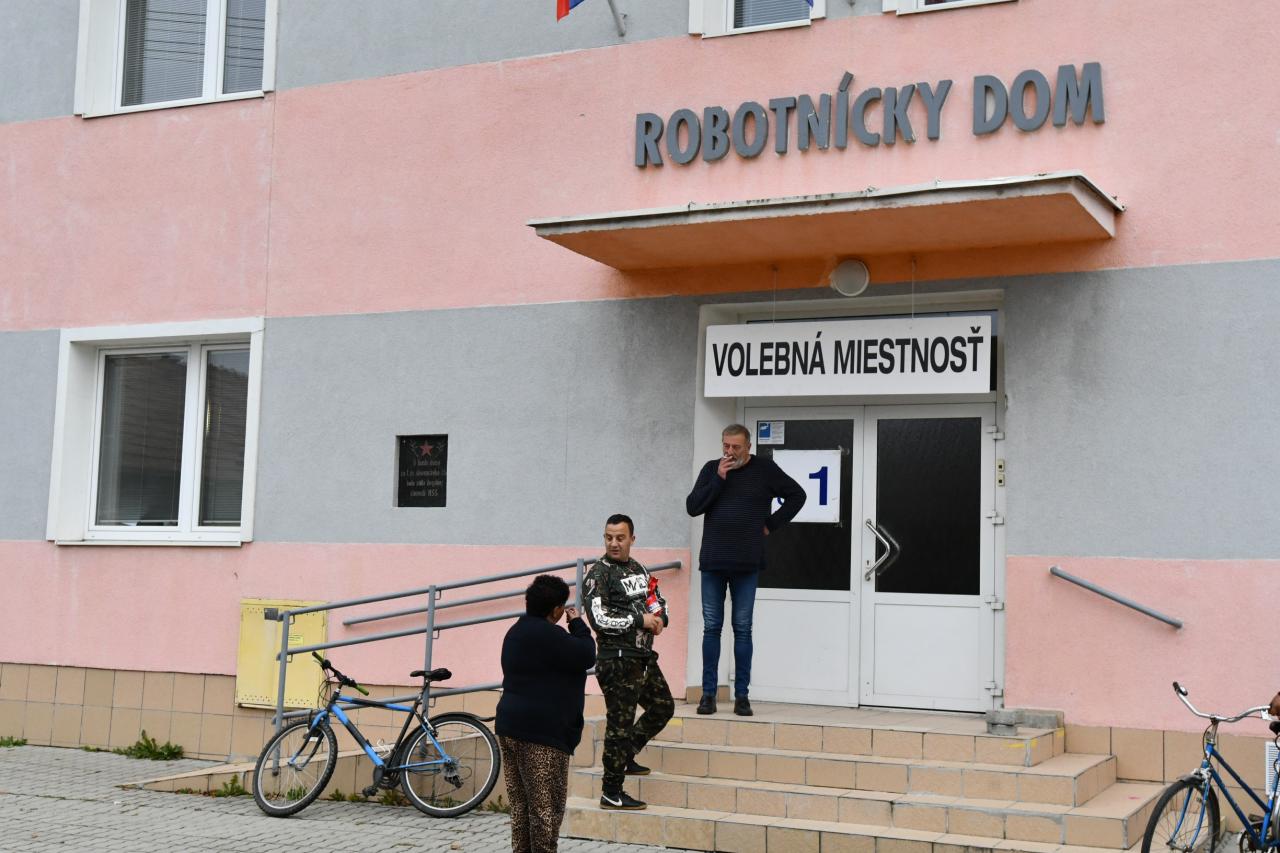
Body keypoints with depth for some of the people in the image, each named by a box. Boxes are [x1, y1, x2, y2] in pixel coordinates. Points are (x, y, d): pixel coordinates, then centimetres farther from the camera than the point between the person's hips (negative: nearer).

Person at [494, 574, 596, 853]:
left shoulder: (517, 631, 16)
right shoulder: (548, 635, -16)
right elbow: (586, 655, -10)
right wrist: (578, 623, 1)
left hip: (510, 728, 10)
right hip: (541, 734, -10)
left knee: (521, 805, 12)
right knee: (546, 807, -4)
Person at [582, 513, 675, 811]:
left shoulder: (639, 570, 14)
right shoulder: (598, 574, -10)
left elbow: (659, 600, 25)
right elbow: (599, 618, -19)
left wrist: (660, 618, 1)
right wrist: (640, 620, -15)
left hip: (644, 657, 8)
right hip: (616, 661, -8)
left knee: (662, 707, 18)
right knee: (620, 723, -5)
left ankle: (626, 756, 33)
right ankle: (611, 793, 3)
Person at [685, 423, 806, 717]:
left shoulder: (764, 470, 2)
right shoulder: (711, 469, 8)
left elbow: (796, 495, 8)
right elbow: (692, 507, 0)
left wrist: (771, 524, 2)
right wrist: (719, 479, -9)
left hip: (746, 564, -2)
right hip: (712, 561, 2)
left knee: (743, 629, 3)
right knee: (711, 627, 3)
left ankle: (742, 695, 7)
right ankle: (708, 693, 7)